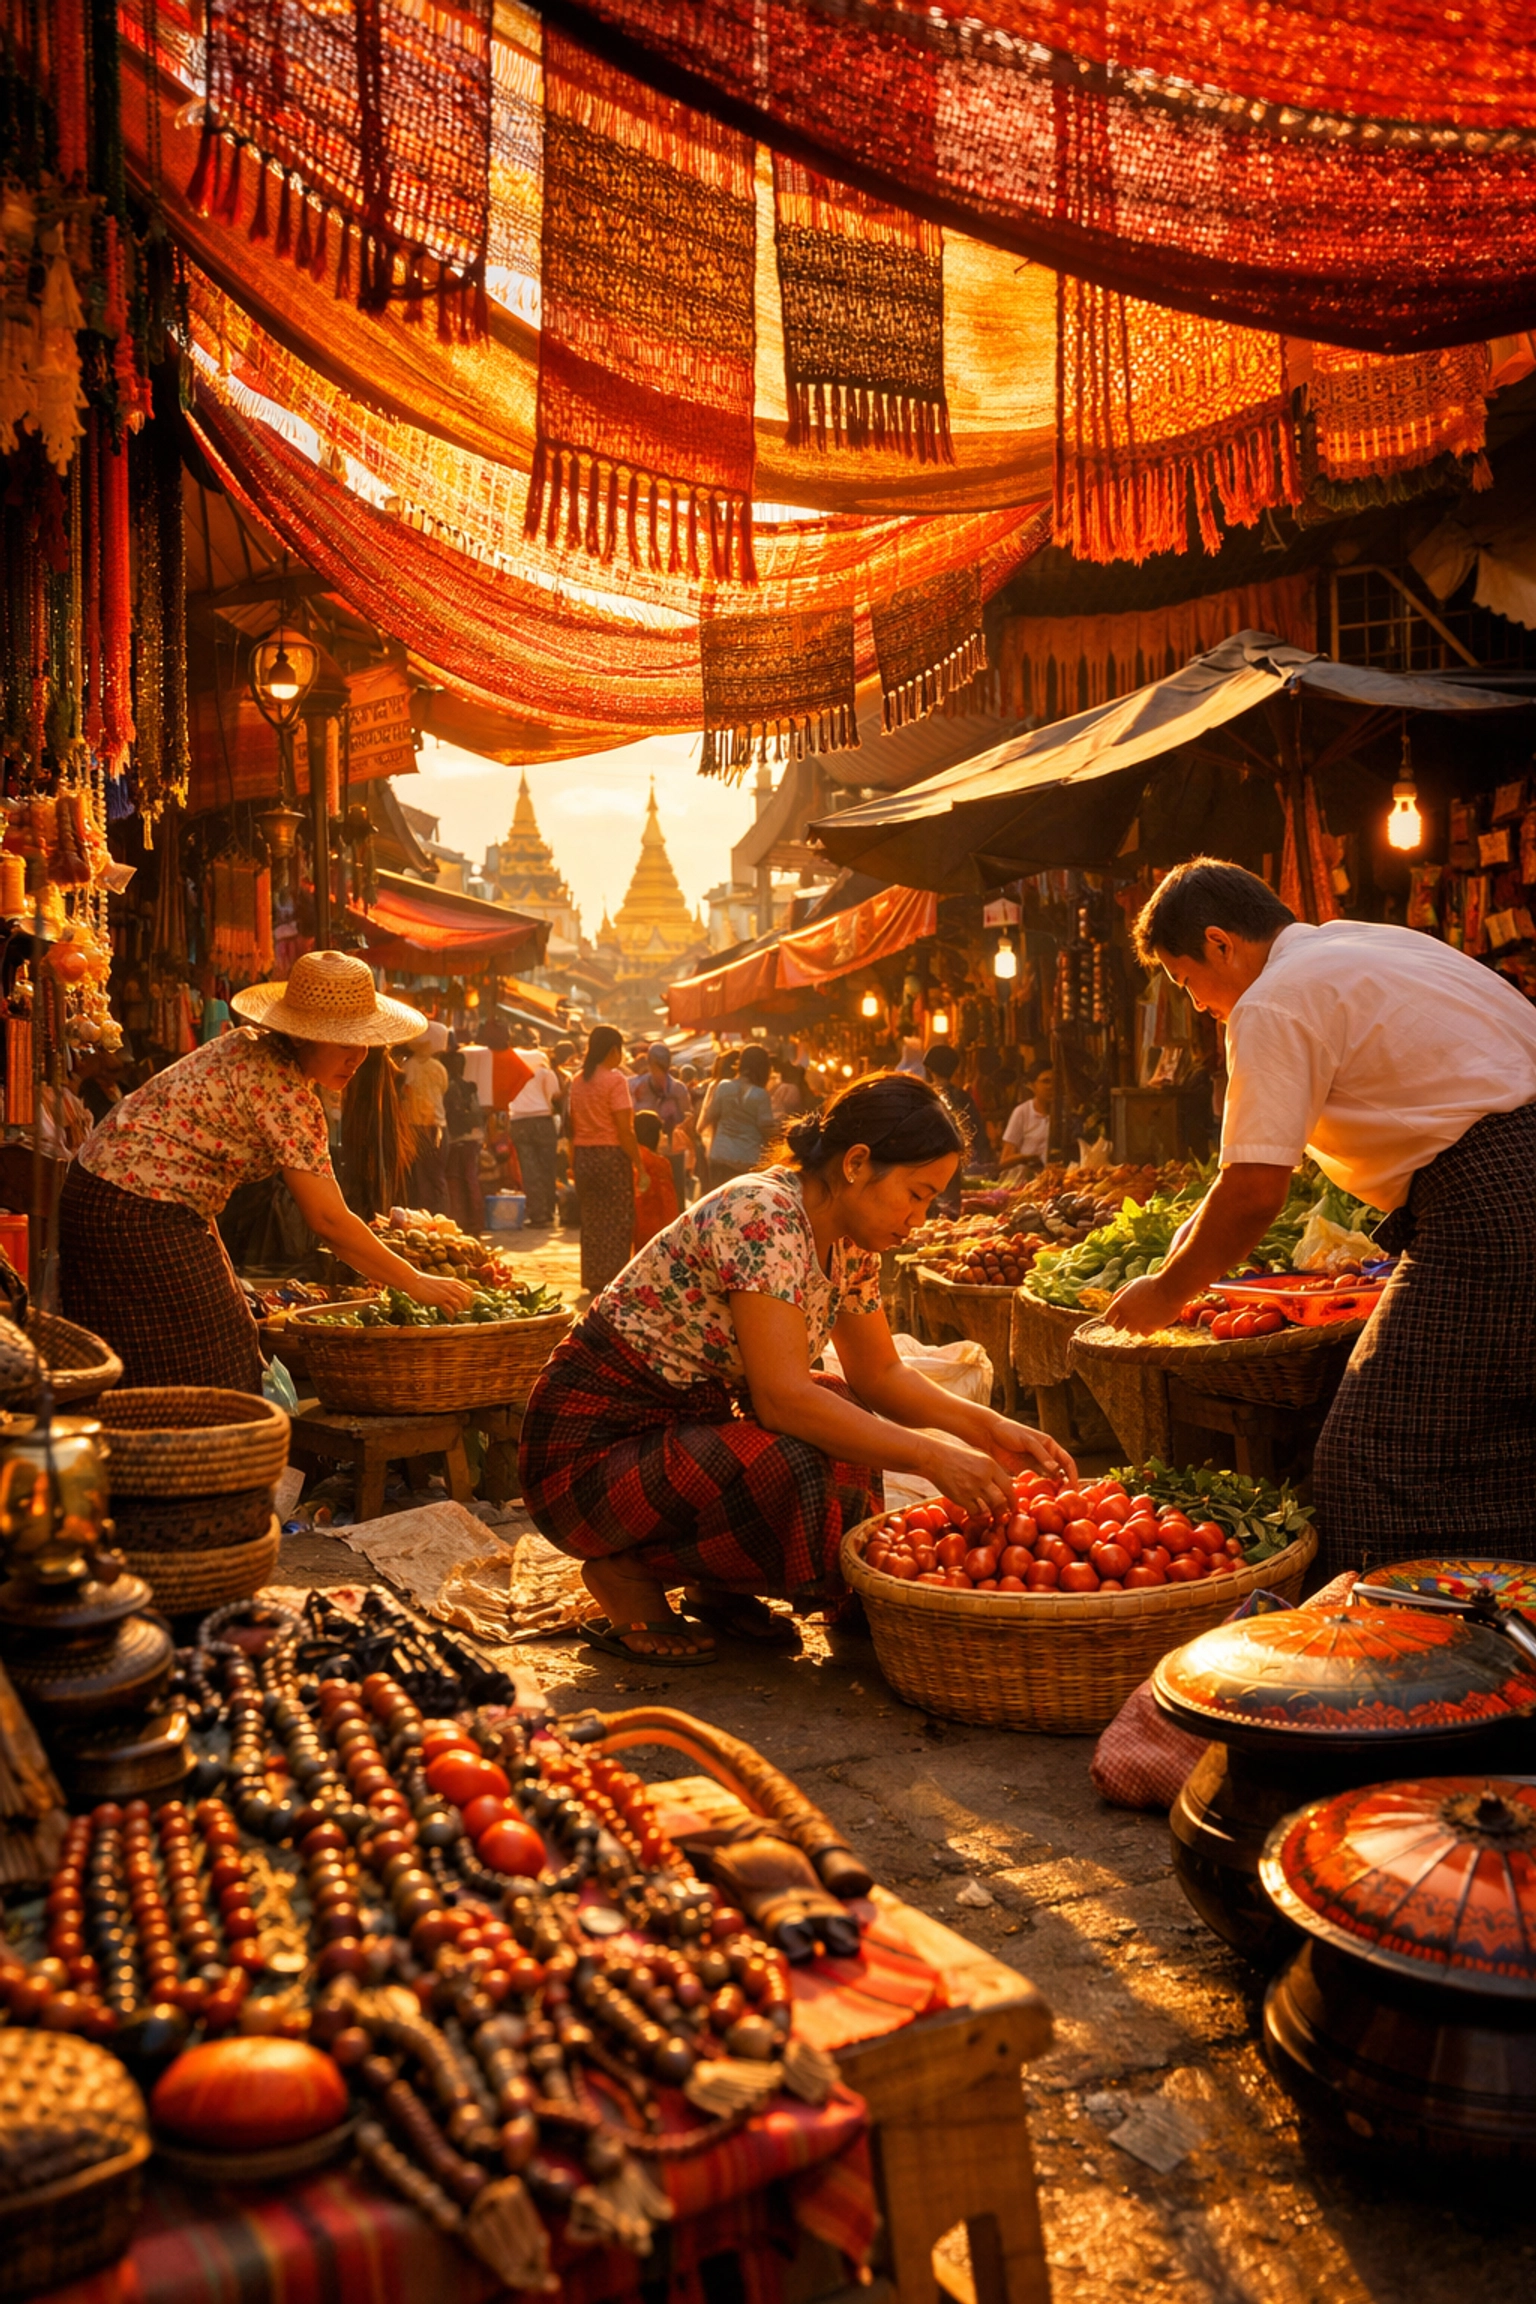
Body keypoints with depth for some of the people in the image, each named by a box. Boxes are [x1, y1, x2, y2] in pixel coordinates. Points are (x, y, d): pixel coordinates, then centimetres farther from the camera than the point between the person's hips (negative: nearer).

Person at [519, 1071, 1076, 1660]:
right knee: (795, 1474, -29)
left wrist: (987, 1428, -4)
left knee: (847, 1420, 2)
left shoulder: (848, 1242, 3)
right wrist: (932, 1458, -31)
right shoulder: (762, 1217, -25)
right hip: (594, 1447, -9)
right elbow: (781, 1396, -32)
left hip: (686, 1423, 9)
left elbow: (879, 1375, 10)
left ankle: (713, 1587, 7)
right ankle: (626, 1572, -6)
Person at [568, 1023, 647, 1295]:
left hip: (583, 1157, 6)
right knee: (618, 1222, 2)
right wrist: (639, 1165, -11)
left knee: (591, 1221, 13)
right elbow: (624, 1130, -15)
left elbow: (573, 1127, 10)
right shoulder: (615, 1079, -10)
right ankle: (613, 1281, 2)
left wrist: (573, 1161, 15)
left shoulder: (578, 1080, 9)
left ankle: (593, 1281, 18)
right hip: (611, 1155, -6)